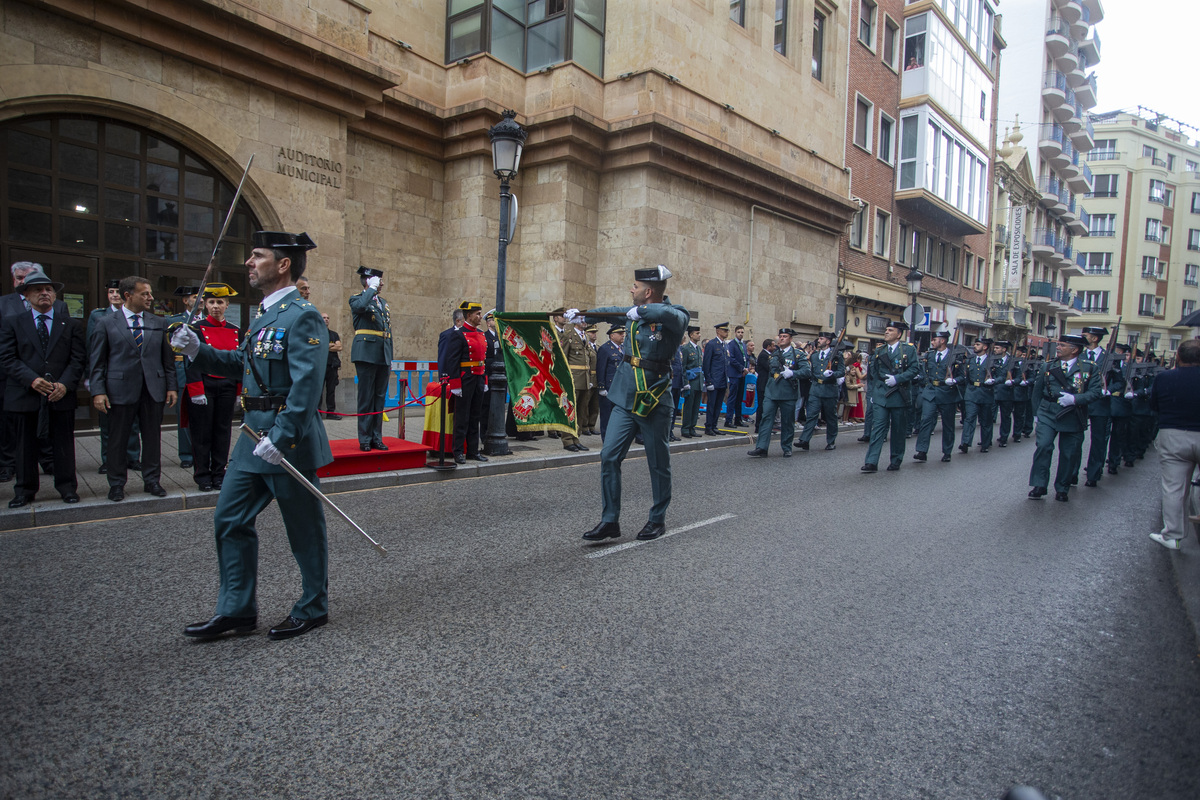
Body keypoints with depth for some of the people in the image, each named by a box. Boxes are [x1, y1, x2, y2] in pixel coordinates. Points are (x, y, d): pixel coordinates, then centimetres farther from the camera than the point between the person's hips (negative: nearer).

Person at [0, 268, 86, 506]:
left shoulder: (71, 325, 9)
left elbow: (78, 359, 2)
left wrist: (65, 384, -13)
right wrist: (31, 379, -16)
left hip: (61, 395, 0)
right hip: (25, 395, 0)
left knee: (64, 444, 6)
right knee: (26, 445, 8)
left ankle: (67, 487, 16)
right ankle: (25, 490, 19)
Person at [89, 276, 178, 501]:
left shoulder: (159, 323, 9)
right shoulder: (107, 324, 2)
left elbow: (168, 358, 11)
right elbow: (97, 362, 1)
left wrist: (172, 386, 4)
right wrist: (98, 391, -8)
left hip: (153, 390, 2)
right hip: (120, 390, -2)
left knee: (153, 438, 8)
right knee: (118, 440, 7)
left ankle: (152, 480, 21)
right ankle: (116, 484, 20)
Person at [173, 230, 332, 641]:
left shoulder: (302, 316, -15)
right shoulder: (266, 314, 15)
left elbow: (306, 386, -23)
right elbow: (242, 365, 19)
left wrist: (281, 438, -27)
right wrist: (198, 350, 5)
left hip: (289, 441, -9)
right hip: (254, 437, 10)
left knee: (304, 529, 5)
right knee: (230, 520, 13)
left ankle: (313, 608, 23)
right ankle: (237, 610, 26)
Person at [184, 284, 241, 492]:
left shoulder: (235, 330, 8)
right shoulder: (196, 328, -4)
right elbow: (192, 361, -9)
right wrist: (196, 391, -15)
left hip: (227, 387, 4)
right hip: (204, 386, -4)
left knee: (223, 431, 8)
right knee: (202, 433, 3)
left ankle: (219, 473, 18)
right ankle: (202, 475, 13)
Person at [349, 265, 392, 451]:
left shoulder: (383, 302, 20)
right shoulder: (357, 298, 1)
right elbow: (359, 306, -27)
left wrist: (390, 361, 17)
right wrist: (372, 289, -13)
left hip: (383, 357, 6)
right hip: (366, 355, -6)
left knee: (380, 399, 8)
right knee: (366, 398, -3)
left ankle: (377, 437, 14)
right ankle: (365, 439, 3)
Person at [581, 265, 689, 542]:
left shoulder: (676, 316, -9)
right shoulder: (635, 313, 11)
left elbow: (673, 315, -34)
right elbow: (613, 311, 31)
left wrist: (642, 311, -36)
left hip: (655, 403, -6)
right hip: (625, 399, 6)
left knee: (658, 464, 6)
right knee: (609, 457, -1)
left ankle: (658, 519, 24)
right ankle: (610, 521, 8)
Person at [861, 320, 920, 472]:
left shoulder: (909, 350, 2)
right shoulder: (879, 351, 12)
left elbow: (914, 369, -6)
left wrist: (897, 379, -17)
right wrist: (873, 392, 10)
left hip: (900, 395, -2)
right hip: (880, 396, 2)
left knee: (899, 431, 7)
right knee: (877, 428, -6)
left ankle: (896, 462, 19)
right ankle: (872, 462, -10)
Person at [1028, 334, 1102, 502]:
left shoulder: (1090, 368, 1)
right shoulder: (1048, 367, 8)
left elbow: (1095, 392, -6)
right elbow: (1037, 391, 16)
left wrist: (1075, 399, -21)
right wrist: (1037, 412, 14)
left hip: (1072, 418, -1)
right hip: (1048, 415, 1)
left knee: (1069, 454, 5)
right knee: (1043, 446, -16)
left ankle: (1062, 489, 21)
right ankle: (1039, 486, -8)